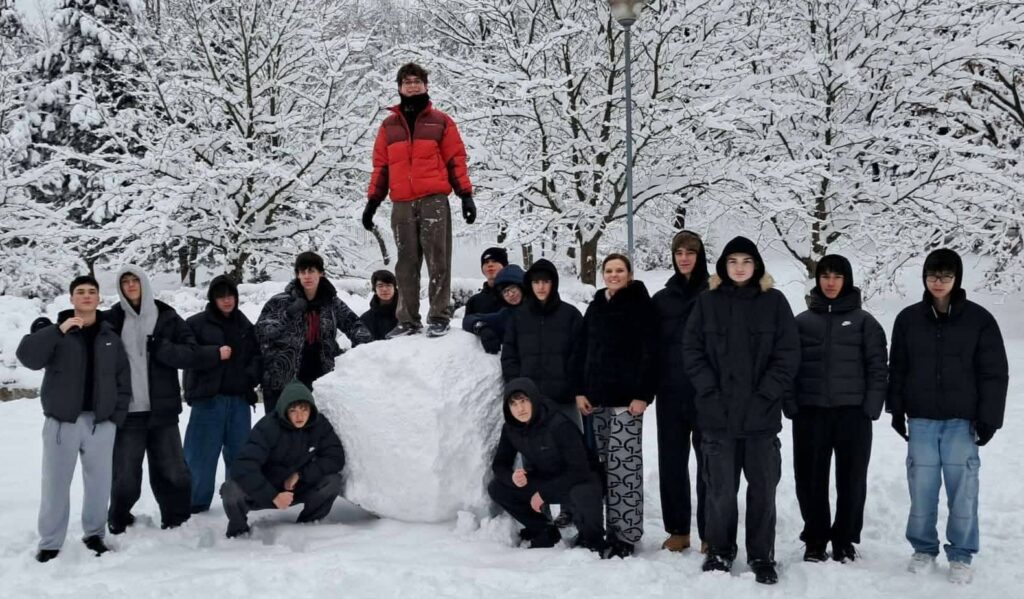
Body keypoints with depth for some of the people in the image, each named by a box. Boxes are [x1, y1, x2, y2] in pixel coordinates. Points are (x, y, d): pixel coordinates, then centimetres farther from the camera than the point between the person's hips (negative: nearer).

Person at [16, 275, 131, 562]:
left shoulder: (110, 337, 8)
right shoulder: (53, 331, 0)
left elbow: (124, 379, 11)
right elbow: (27, 356, -18)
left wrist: (117, 415, 3)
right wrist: (59, 331, -25)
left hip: (101, 423, 2)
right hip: (62, 422, -2)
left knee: (99, 483, 8)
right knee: (55, 484, 2)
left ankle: (94, 533, 24)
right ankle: (50, 542, 12)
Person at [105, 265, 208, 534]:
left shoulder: (167, 317, 4)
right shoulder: (112, 320, 4)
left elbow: (191, 352, -2)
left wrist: (160, 347, -16)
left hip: (163, 411, 1)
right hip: (128, 412, -1)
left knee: (174, 473, 5)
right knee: (125, 477, 4)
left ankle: (177, 524, 21)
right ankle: (118, 525, 24)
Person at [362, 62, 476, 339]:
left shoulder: (441, 121, 8)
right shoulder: (389, 125, 16)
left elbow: (456, 160, 5)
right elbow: (381, 167, 15)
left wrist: (466, 195, -3)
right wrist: (372, 201, 9)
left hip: (434, 200, -3)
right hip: (402, 204, 3)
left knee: (438, 260, -4)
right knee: (406, 264, 5)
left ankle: (439, 317, 1)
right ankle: (408, 320, 9)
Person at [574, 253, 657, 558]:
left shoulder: (640, 305, -2)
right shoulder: (595, 307, 16)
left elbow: (649, 352, -8)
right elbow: (582, 351, 16)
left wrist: (643, 394, -15)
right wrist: (580, 391, 7)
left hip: (626, 397, -6)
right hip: (596, 396, 6)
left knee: (624, 464, -8)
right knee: (599, 464, 6)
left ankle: (626, 533, -3)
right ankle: (599, 527, 13)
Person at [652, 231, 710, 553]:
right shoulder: (661, 299, 10)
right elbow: (652, 345, 10)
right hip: (670, 392, 4)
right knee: (671, 461, 7)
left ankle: (709, 533, 6)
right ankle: (678, 530, 16)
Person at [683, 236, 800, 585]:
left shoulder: (774, 301, 2)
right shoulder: (707, 301, 4)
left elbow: (788, 354, -1)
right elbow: (692, 350, 2)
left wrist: (766, 395, -9)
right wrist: (711, 391, -8)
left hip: (762, 414, 0)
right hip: (717, 414, 0)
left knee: (763, 488, 6)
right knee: (720, 488, 6)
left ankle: (762, 556, 18)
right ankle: (720, 552, 21)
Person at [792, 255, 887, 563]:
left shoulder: (864, 321, 4)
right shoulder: (802, 321, 8)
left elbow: (877, 367, 1)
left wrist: (871, 406, -7)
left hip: (852, 412, -1)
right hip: (810, 412, 1)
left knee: (851, 479, 3)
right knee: (811, 479, 4)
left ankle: (844, 540, 16)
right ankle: (815, 540, 16)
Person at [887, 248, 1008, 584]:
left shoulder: (979, 319, -2)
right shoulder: (908, 318, 4)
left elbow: (995, 373, -1)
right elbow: (897, 368, 10)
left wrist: (988, 418, -5)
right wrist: (896, 410, 5)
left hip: (963, 421, -1)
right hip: (921, 420, 2)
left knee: (963, 490, 0)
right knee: (922, 489, 3)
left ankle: (961, 555, 13)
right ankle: (923, 549, 18)